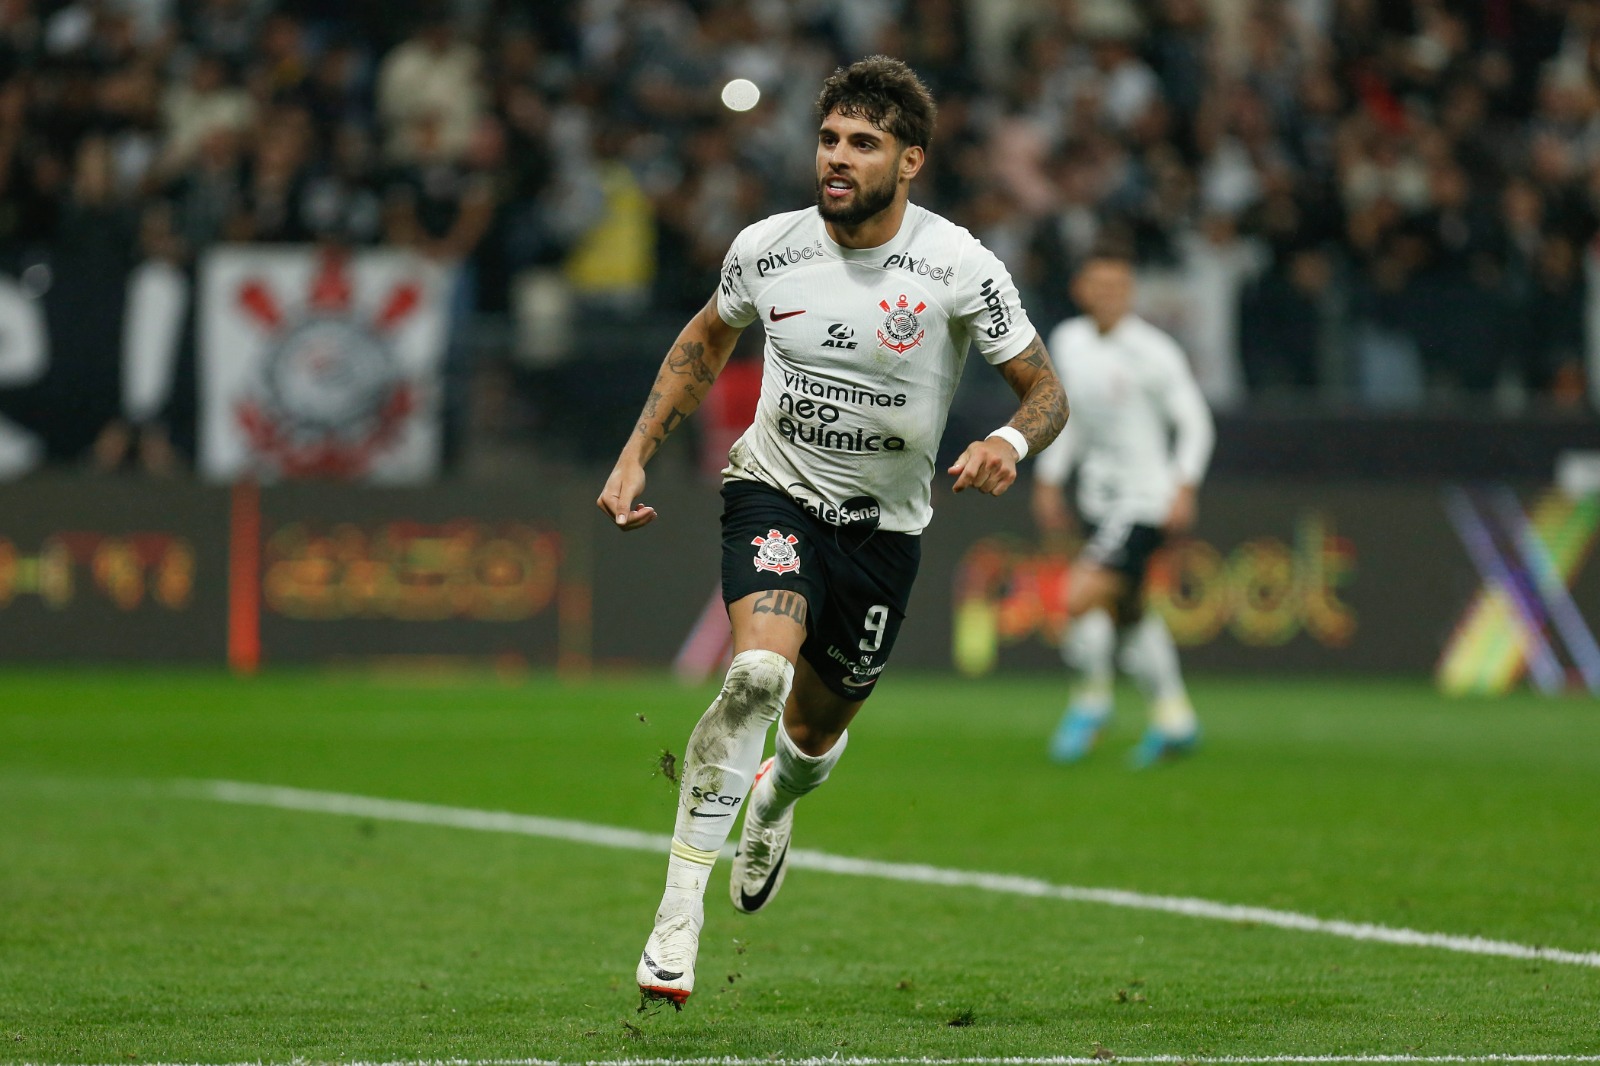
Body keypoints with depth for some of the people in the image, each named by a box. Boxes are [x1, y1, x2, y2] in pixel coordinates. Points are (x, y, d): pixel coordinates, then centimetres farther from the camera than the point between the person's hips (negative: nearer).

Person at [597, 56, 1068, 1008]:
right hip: (776, 490, -1)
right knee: (759, 670, -28)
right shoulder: (767, 249, -10)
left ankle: (775, 800, 55)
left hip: (885, 521, 1)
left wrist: (1011, 444, -32)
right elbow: (706, 342, 12)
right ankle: (679, 913, -25)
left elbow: (1047, 390, -9)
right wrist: (637, 455, 6)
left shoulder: (959, 268, -17)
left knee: (816, 731, 14)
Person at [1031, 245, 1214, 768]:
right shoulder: (1067, 341, 4)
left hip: (1145, 499, -7)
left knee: (1081, 597, -19)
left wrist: (1183, 487, -18)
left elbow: (1194, 422, -9)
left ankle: (1092, 700, 2)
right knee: (1126, 612, 14)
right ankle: (1174, 715, 29)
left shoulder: (1152, 351, -15)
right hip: (1099, 497, 7)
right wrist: (1048, 481, 17)